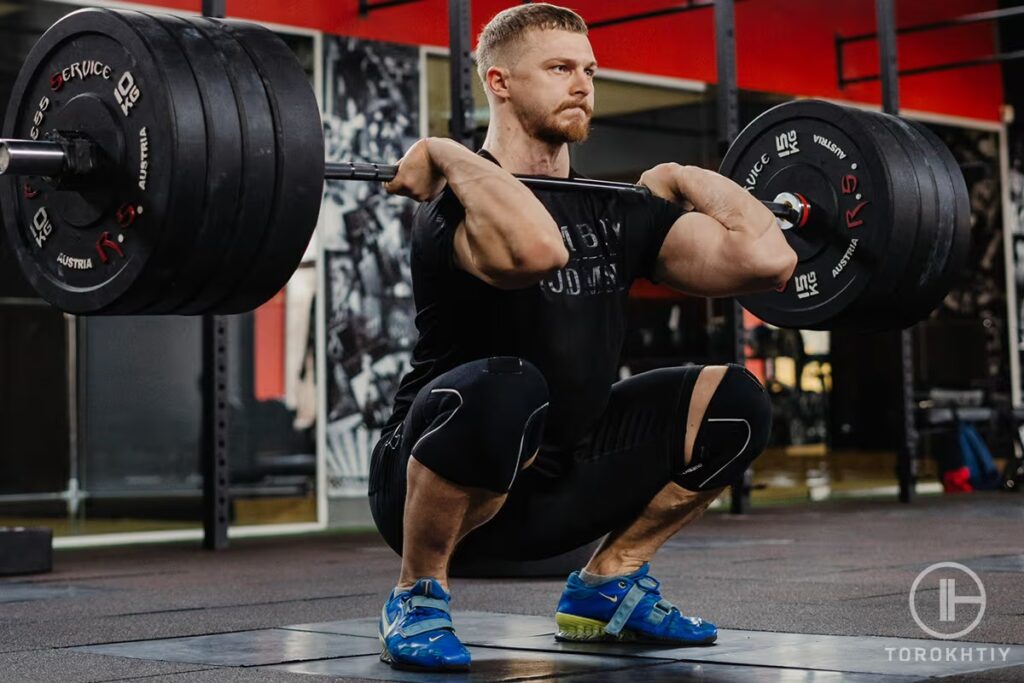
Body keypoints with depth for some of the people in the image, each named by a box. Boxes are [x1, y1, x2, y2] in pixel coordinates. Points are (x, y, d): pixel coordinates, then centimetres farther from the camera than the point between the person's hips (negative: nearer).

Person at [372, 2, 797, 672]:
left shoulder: (614, 211, 4)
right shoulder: (462, 202, -17)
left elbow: (767, 258, -10)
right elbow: (536, 249, -44)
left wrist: (679, 178, 2)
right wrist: (445, 157, -29)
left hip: (555, 483, 6)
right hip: (430, 481, -6)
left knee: (735, 400, -5)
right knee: (502, 390, -39)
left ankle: (608, 585, 10)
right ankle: (418, 600, -13)